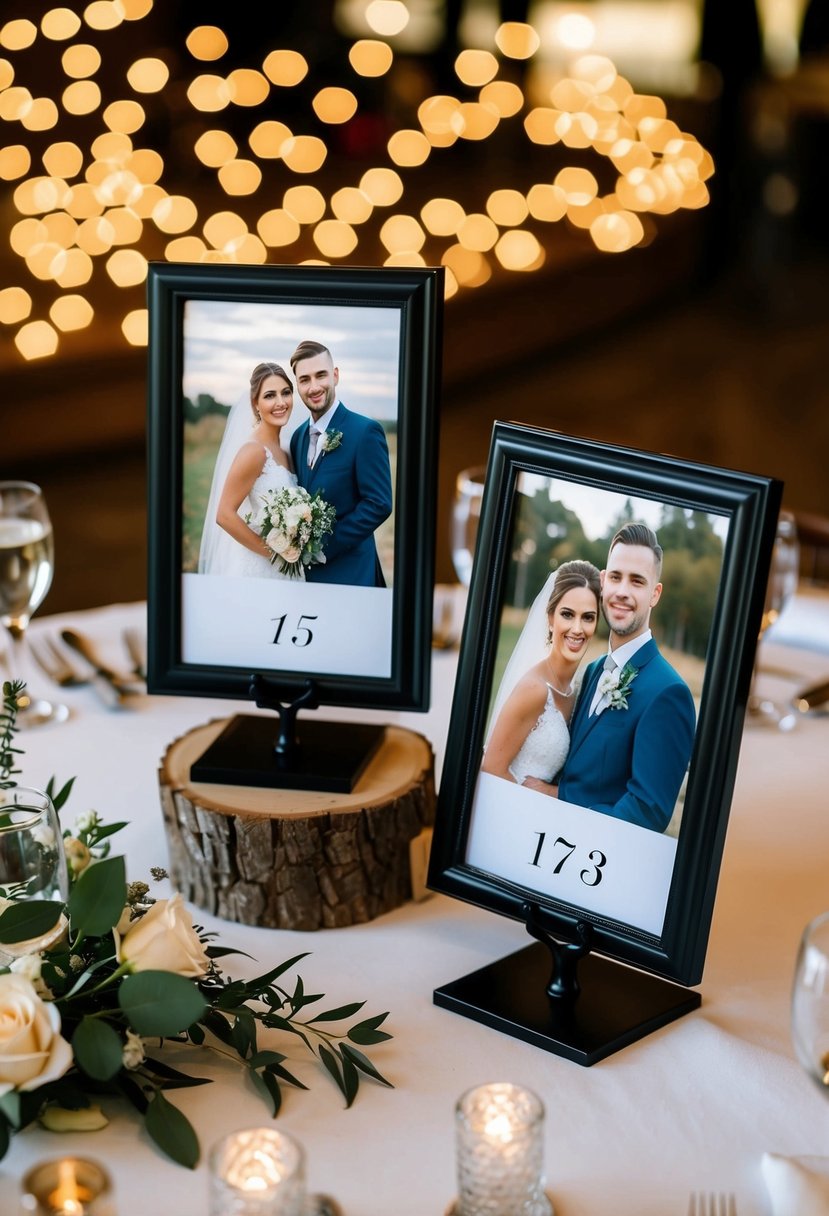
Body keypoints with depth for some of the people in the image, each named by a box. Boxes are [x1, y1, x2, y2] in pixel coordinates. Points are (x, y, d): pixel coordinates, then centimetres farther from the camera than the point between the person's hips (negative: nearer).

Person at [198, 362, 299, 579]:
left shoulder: (282, 452, 8)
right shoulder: (254, 451, -15)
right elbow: (225, 515, -19)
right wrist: (270, 551, -14)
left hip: (282, 567, 7)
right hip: (256, 567, -7)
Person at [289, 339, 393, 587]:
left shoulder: (365, 431, -9)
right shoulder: (298, 436, 11)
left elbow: (379, 504, -14)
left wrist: (324, 547, -15)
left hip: (348, 574, -6)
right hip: (305, 573, 6)